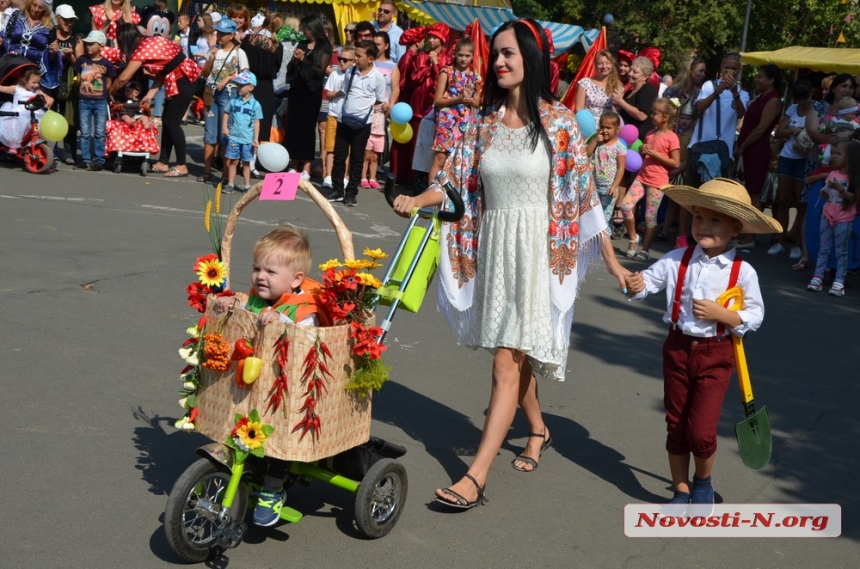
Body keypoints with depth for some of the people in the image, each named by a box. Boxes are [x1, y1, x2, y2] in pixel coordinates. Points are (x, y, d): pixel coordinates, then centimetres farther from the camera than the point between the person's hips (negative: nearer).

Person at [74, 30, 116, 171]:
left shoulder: (106, 64, -2)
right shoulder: (81, 60, 3)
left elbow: (108, 83, 4)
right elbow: (78, 78, 11)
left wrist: (100, 93, -1)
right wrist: (84, 89, 2)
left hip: (100, 102, -2)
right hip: (84, 101, 2)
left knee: (100, 132, 2)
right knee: (85, 132, 5)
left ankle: (99, 159, 8)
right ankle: (86, 159, 11)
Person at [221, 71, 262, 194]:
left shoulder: (255, 104, -2)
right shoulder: (234, 101, 3)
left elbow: (257, 122, -2)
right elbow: (227, 113, 13)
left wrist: (256, 139, -5)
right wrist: (224, 127, -1)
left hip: (248, 139, -1)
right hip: (234, 137, 1)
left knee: (246, 162, 7)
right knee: (233, 161, 5)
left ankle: (247, 186, 13)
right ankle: (230, 184, 13)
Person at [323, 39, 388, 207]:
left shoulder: (378, 77, -8)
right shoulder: (351, 71, 3)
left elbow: (380, 99, -1)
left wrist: (384, 105, -19)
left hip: (362, 123, -3)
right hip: (344, 119, 4)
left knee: (357, 159, 5)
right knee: (339, 156, 7)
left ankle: (351, 193, 13)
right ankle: (337, 190, 17)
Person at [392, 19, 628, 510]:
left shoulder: (559, 121, -4)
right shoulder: (485, 122, 8)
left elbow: (584, 193, -3)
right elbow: (456, 180, 4)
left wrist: (612, 261, -1)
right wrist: (416, 200, -15)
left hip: (537, 250, -5)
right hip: (492, 247, 5)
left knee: (507, 363, -9)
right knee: (515, 354, 17)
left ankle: (476, 477, -10)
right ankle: (538, 429, 42)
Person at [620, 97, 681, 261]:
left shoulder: (671, 137, -9)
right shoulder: (650, 134, 13)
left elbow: (676, 163, -13)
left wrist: (655, 154, -17)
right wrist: (642, 150, 1)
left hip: (658, 182, -6)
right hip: (642, 177, 6)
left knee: (650, 216, -1)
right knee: (625, 205, -9)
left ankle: (645, 250, 9)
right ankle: (633, 237, 11)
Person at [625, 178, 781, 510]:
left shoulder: (742, 271, -9)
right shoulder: (677, 260, -4)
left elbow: (755, 316, -8)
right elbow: (650, 279, -2)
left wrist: (720, 313, -21)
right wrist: (635, 285, -25)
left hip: (715, 355, -3)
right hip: (677, 348, 3)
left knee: (701, 431, -7)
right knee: (675, 426, 12)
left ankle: (703, 481, 26)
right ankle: (681, 489, 31)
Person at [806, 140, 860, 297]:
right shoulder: (832, 174, 6)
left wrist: (840, 188, -26)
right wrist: (824, 193, -9)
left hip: (844, 219, -5)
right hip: (827, 215, 6)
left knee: (841, 251, 0)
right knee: (823, 248, 8)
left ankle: (839, 282, 0)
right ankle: (817, 277, 10)